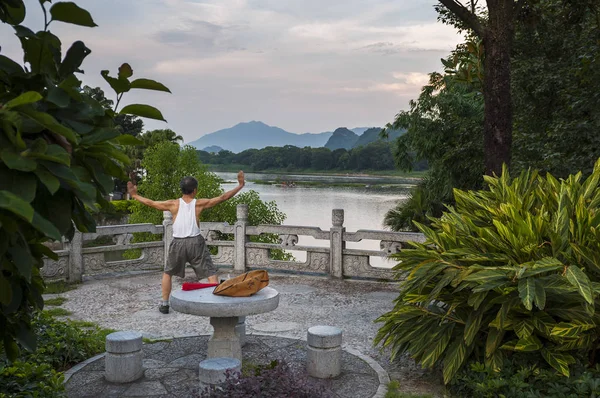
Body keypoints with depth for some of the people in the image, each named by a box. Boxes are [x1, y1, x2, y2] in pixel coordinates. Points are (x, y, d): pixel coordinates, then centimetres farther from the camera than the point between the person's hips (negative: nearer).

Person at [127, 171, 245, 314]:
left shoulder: (173, 204, -1)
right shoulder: (199, 204, -3)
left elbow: (150, 202, 5)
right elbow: (222, 197, 0)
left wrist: (134, 195, 20)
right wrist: (240, 186, 6)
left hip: (178, 243, 2)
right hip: (195, 243, -1)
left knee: (168, 273, 22)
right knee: (211, 273, 7)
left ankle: (164, 304, 23)